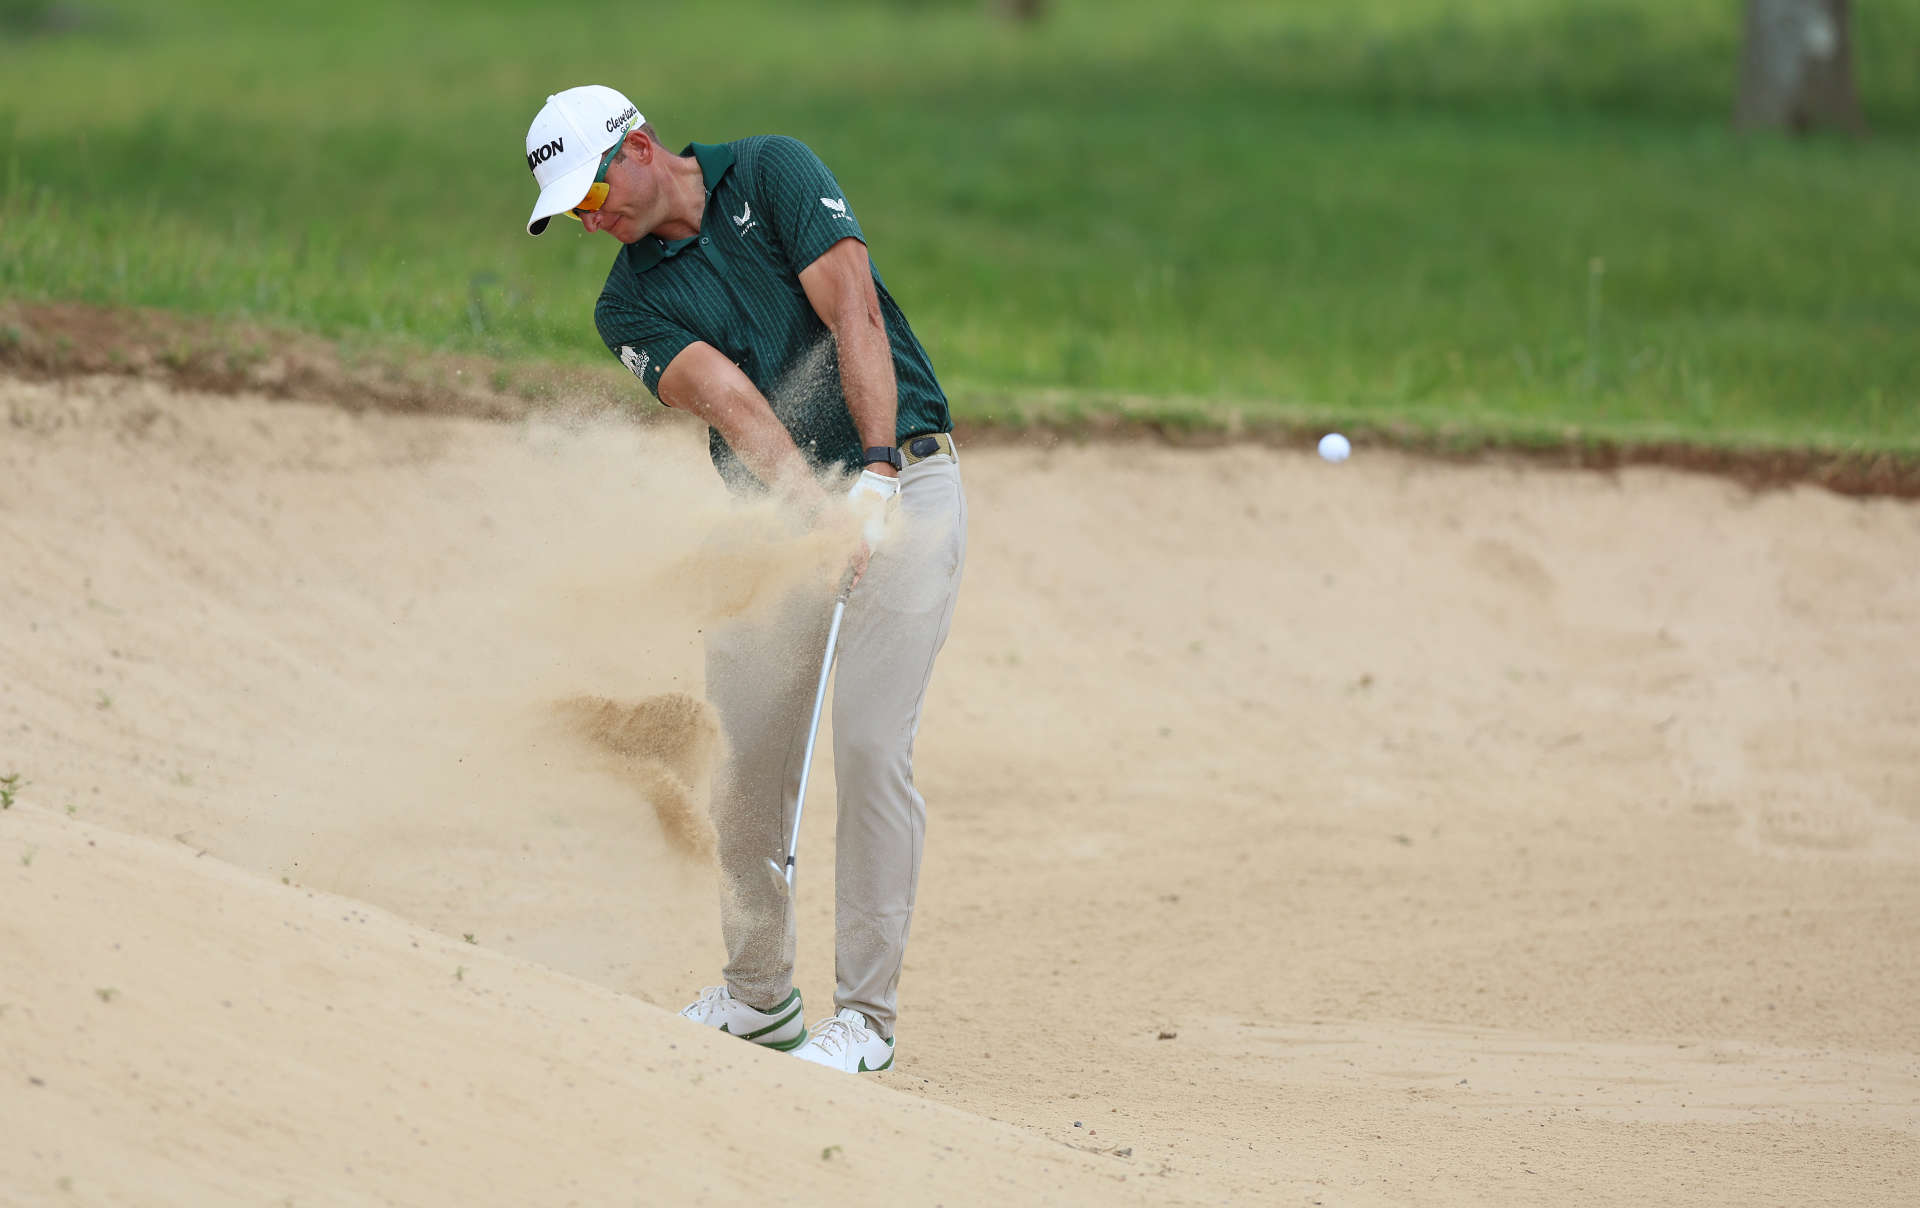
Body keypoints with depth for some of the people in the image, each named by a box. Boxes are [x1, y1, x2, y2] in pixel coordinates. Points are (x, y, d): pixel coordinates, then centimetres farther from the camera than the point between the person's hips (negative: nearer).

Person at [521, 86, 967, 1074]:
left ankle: (865, 1015, -10)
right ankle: (758, 998, 19)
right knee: (744, 752, 2)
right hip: (774, 511, 5)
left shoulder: (770, 174, -5)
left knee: (870, 742, -14)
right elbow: (732, 401, -15)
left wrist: (874, 476, -26)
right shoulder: (631, 305, 3)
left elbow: (853, 314, -15)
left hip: (902, 484, -5)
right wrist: (816, 505, -30)